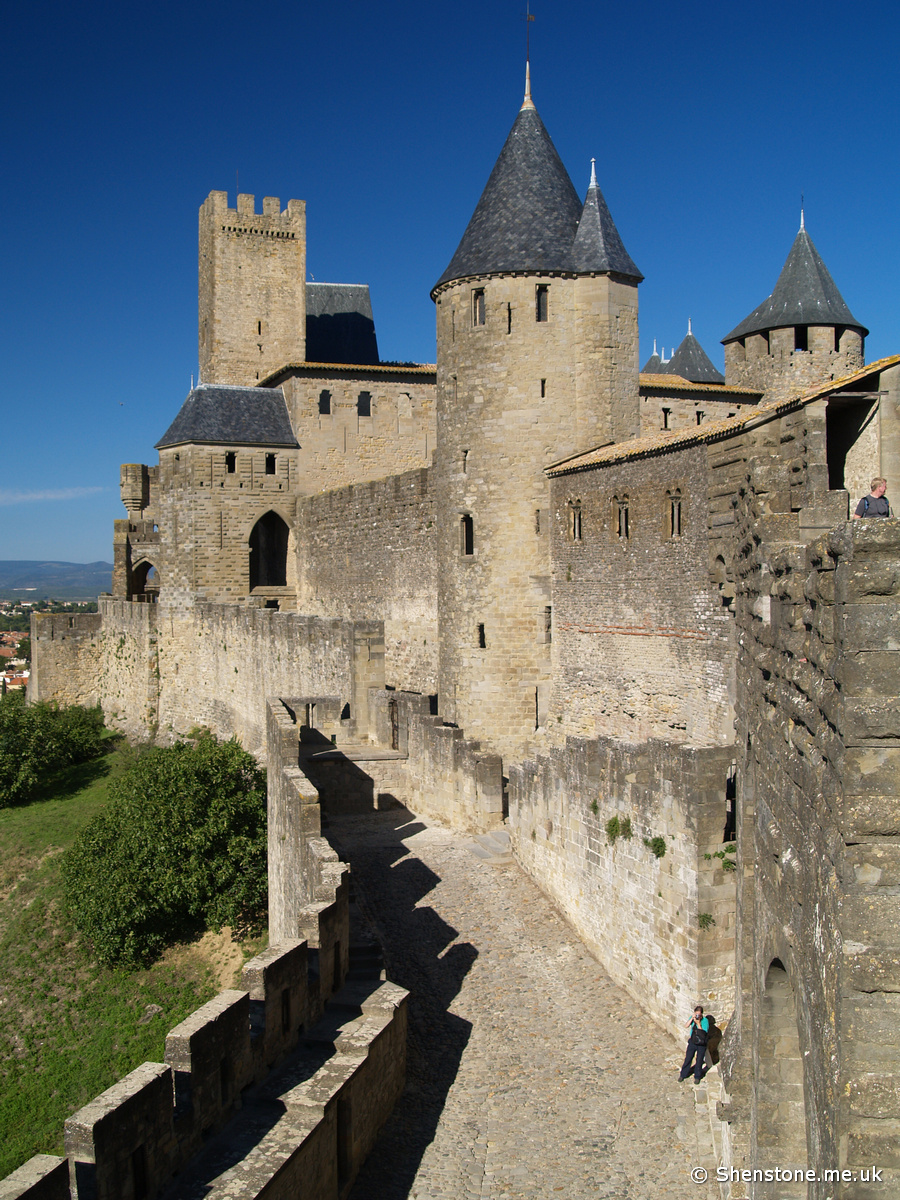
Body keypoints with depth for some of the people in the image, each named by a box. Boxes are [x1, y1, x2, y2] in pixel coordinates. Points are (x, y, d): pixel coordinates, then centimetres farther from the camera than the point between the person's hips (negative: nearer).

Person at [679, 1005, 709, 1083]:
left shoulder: (705, 1020, -15)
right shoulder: (692, 1018, -4)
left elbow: (703, 1032, -20)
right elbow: (687, 1026, -15)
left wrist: (698, 1023, -28)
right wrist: (692, 1018, -25)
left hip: (701, 1044, -3)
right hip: (692, 1042, 3)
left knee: (699, 1061, 9)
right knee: (688, 1059, 7)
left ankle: (697, 1077, 29)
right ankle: (683, 1075, 23)